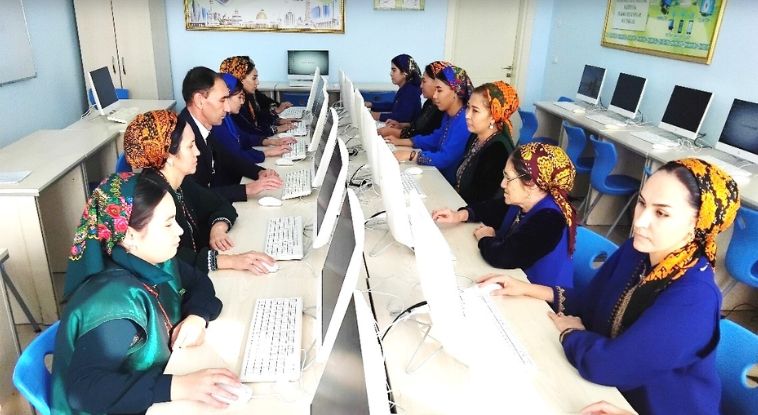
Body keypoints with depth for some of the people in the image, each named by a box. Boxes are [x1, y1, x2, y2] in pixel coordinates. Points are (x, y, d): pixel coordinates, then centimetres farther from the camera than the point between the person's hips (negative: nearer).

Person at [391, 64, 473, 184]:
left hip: (453, 183, -8)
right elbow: (435, 139, 20)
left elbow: (445, 159, -28)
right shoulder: (448, 115, 7)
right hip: (440, 175, 8)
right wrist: (401, 142, 15)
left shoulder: (464, 121, -24)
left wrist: (410, 155, -29)